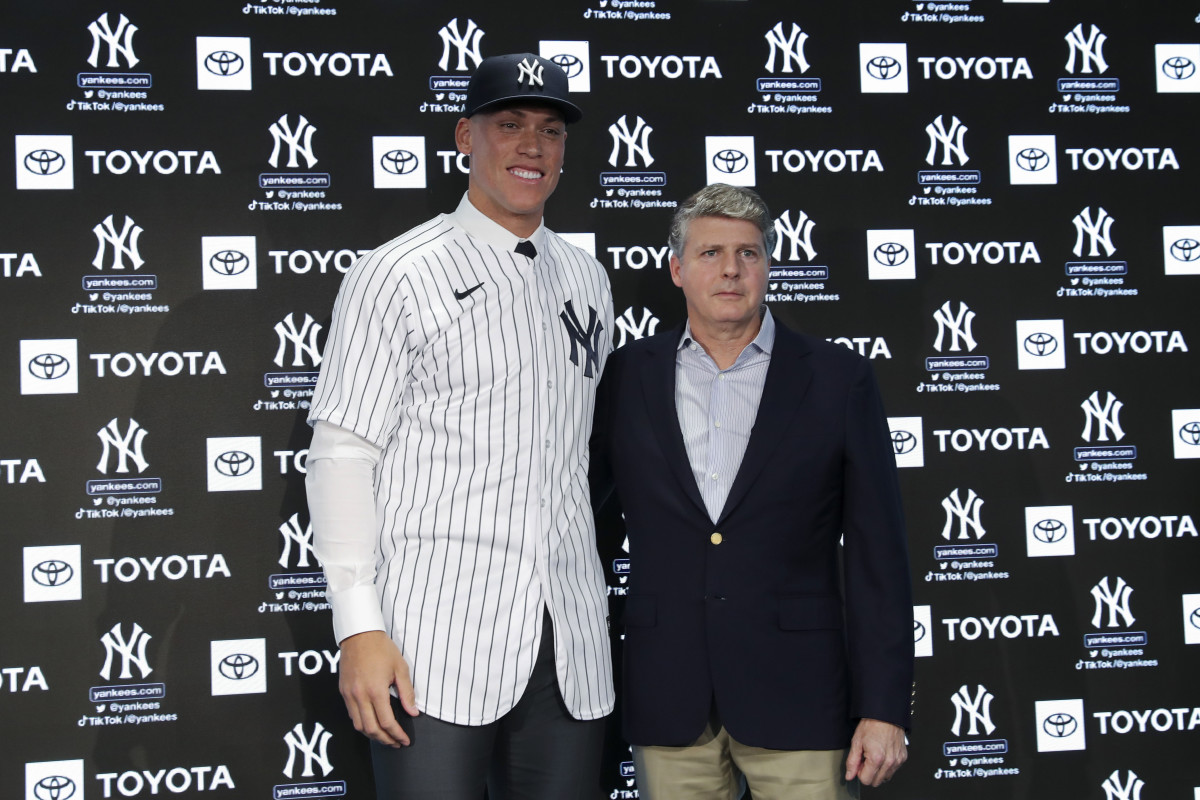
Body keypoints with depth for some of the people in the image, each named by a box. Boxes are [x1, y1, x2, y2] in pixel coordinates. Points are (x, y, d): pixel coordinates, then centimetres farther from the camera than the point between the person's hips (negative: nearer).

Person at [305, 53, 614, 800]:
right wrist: (359, 628, -13)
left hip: (572, 646, 5)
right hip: (437, 645, -5)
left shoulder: (587, 280, 15)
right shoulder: (400, 275, -2)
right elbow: (342, 452, -6)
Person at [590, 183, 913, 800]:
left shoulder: (838, 379, 1)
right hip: (667, 700, 2)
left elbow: (877, 557, 0)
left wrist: (883, 708, -4)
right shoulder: (627, 375, 6)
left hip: (796, 700, -1)